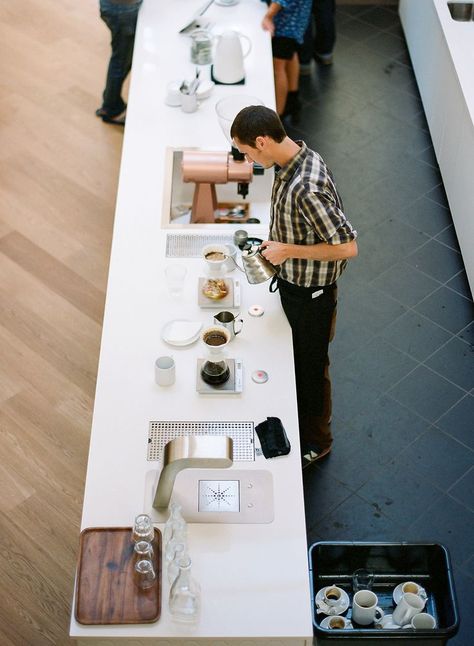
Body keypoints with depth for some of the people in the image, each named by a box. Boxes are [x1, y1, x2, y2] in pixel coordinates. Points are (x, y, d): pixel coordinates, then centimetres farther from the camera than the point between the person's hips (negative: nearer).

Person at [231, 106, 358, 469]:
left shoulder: (306, 188, -36)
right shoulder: (294, 158, -6)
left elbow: (347, 247, -33)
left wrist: (288, 250, -27)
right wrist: (277, 244, 6)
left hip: (312, 293, -8)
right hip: (292, 281, 8)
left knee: (312, 366, 13)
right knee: (296, 356, 27)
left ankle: (317, 440, 36)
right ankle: (299, 413, 50)